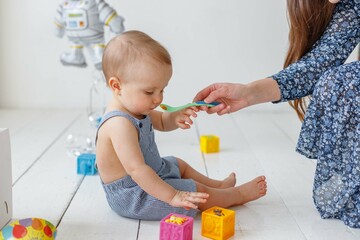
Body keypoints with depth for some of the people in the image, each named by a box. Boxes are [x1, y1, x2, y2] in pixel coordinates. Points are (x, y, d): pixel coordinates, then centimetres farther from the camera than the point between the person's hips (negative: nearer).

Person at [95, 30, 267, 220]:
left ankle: (217, 185, 47)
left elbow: (160, 122, 15)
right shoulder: (120, 124, -34)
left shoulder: (135, 108, -2)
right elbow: (137, 170, -38)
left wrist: (175, 118, -9)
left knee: (179, 165, 28)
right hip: (133, 196, -11)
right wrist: (172, 196, -36)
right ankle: (238, 194, 16)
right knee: (196, 192, -7)